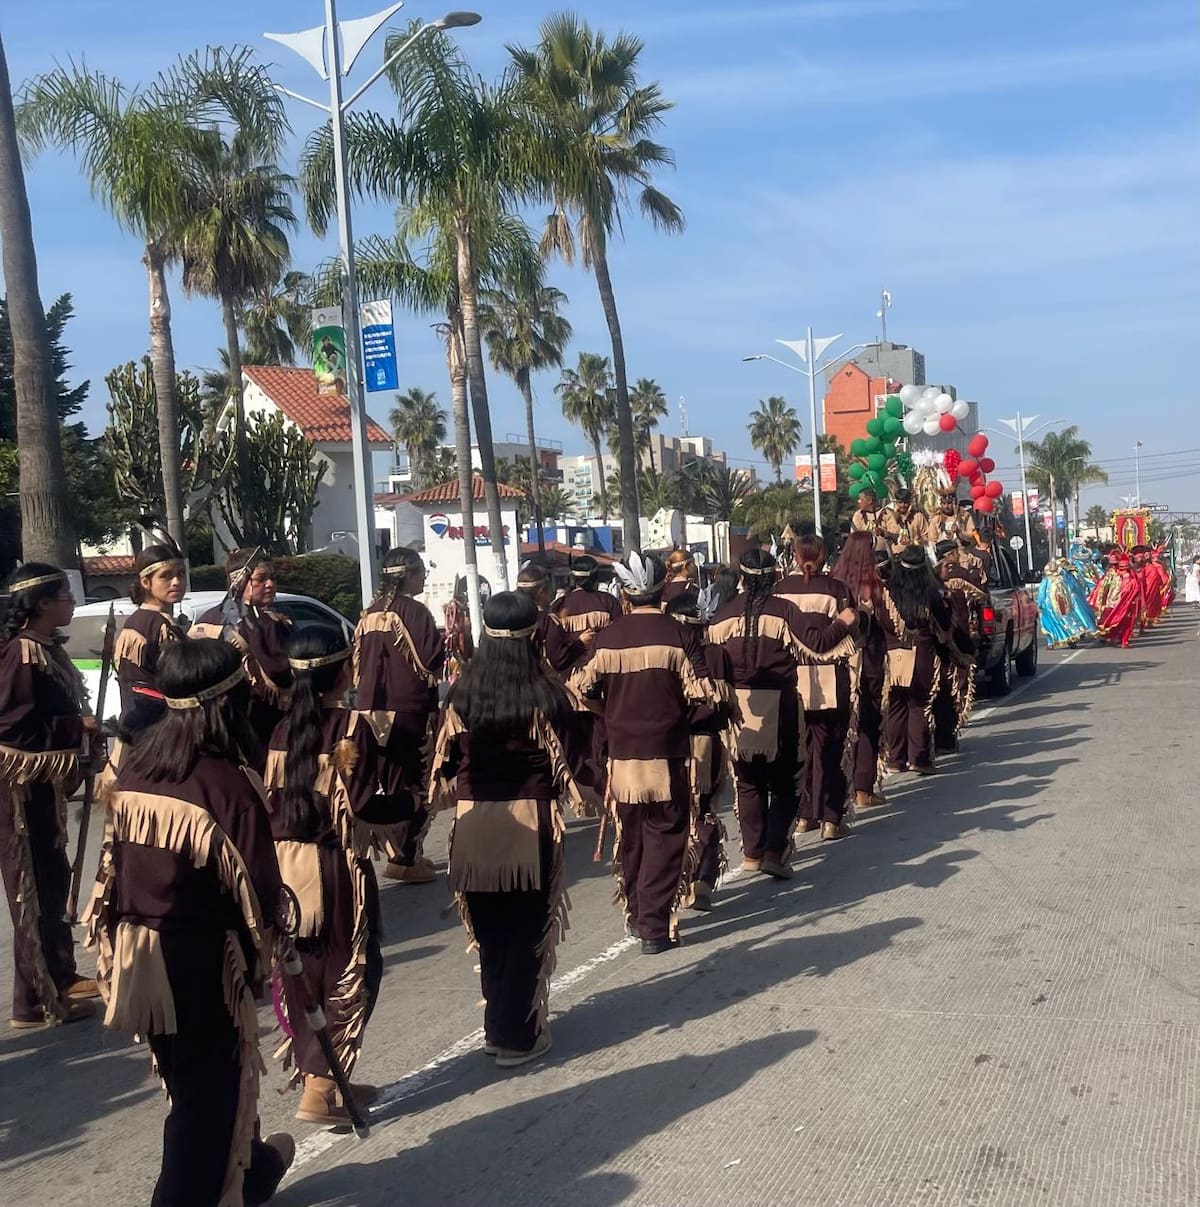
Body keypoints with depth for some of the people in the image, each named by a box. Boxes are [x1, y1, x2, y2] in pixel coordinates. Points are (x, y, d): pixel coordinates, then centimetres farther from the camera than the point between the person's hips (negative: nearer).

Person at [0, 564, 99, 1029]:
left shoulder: (47, 649, 10)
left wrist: (79, 730, 4)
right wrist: (76, 727, -21)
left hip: (44, 782, 10)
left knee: (52, 880, 17)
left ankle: (60, 979, 30)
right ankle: (37, 999, 5)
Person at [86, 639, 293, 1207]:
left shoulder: (135, 762, -2)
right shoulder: (227, 780, -21)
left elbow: (117, 858, 6)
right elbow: (255, 884, -17)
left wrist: (116, 937, 17)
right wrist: (263, 949, 1)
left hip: (135, 951, 8)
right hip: (201, 956, -7)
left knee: (186, 1075, 25)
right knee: (208, 1088, 10)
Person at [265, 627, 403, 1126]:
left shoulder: (284, 729, 4)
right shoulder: (353, 726, -13)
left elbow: (271, 799, 8)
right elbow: (364, 804, -17)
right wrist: (405, 808, 0)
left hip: (284, 864, 6)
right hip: (336, 865, -5)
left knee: (300, 975, 15)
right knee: (348, 976, 7)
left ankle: (317, 1078, 25)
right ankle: (322, 1089, 6)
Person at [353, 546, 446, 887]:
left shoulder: (372, 612, 11)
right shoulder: (413, 611, -12)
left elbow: (361, 663, 15)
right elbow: (432, 660, -14)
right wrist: (449, 636, 0)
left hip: (374, 710, 8)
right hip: (409, 710, -8)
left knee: (394, 784, 15)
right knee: (415, 785, -1)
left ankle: (407, 853, 23)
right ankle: (405, 859, -3)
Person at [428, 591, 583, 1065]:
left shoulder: (463, 693, -4)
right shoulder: (547, 694, -12)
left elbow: (446, 761, 1)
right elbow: (562, 760, -6)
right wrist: (569, 794, 13)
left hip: (474, 824, 3)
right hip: (531, 823, -3)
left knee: (490, 932, 18)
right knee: (527, 933, 10)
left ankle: (498, 1025, 30)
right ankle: (518, 1037, 14)